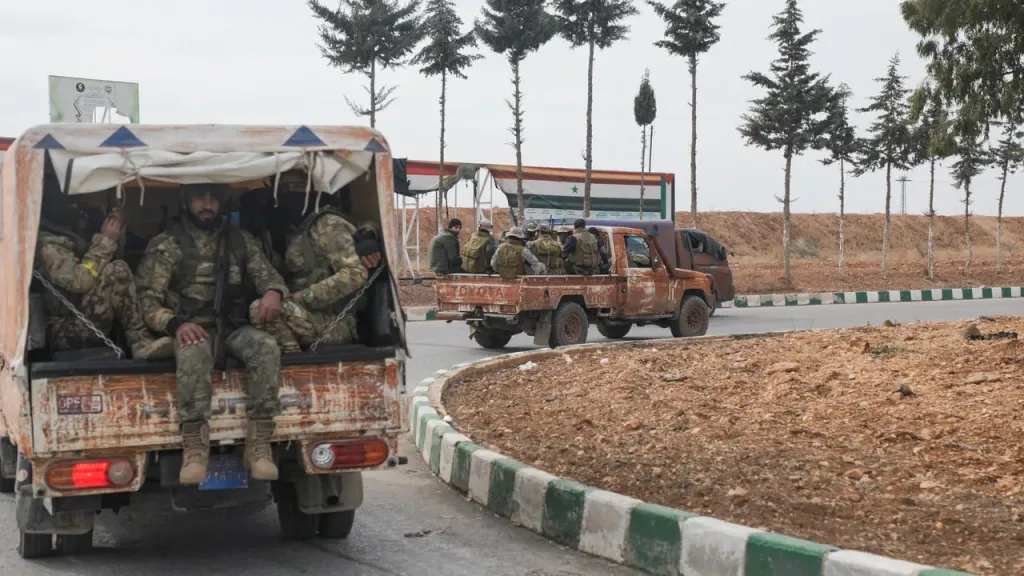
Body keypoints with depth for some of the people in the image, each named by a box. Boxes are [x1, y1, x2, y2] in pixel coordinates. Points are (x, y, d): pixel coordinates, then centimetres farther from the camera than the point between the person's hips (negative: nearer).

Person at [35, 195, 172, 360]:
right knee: (116, 271, -21)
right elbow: (80, 280, -24)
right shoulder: (48, 246, -12)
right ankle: (140, 343, -23)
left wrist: (110, 235, 10)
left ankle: (141, 340, -9)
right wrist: (105, 241, -15)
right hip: (65, 332, -10)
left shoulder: (67, 241, 17)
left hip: (78, 325, 10)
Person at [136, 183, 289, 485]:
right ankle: (195, 449, -39)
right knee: (193, 352, -39)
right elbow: (148, 300, 0)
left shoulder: (241, 240, 18)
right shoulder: (165, 245, 7)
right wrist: (176, 323, -22)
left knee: (266, 346, -31)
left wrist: (273, 290, -18)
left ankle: (259, 446, -32)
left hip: (234, 326, 3)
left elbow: (266, 272, 9)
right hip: (193, 328, -3)